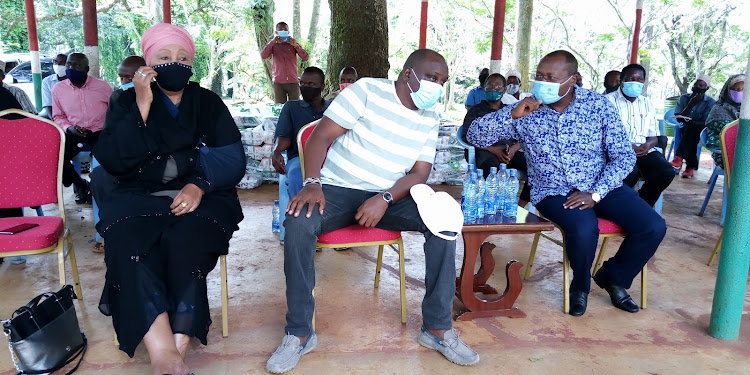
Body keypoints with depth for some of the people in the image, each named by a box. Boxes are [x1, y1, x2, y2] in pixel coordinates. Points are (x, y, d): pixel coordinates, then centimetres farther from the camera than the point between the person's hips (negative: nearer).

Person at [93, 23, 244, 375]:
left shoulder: (208, 102, 12)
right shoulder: (125, 101, 11)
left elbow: (233, 159, 2)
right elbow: (112, 162, -4)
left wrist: (199, 186, -17)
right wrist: (142, 105, -10)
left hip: (200, 197, 0)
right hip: (138, 197, 1)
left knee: (186, 238, -33)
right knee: (128, 242, -32)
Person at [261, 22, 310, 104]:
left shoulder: (293, 44, 7)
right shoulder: (273, 45, 7)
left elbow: (306, 58, -3)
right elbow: (263, 56, -9)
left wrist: (296, 46, -17)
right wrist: (272, 41, -15)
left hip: (293, 82, 0)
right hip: (278, 83, 0)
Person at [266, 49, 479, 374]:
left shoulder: (430, 120, 7)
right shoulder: (368, 90, -6)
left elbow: (419, 173, -1)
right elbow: (321, 136, -10)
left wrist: (385, 199, -20)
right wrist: (312, 183, -25)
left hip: (390, 197, 4)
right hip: (337, 189, -3)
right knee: (298, 224, -33)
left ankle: (438, 328, -9)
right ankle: (299, 333, -17)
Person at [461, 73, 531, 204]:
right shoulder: (475, 111, 15)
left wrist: (514, 148, -9)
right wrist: (493, 149, -14)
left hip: (509, 152, 4)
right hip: (484, 150, -4)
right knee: (491, 165, -41)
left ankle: (522, 206, -24)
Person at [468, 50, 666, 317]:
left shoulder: (598, 105, -4)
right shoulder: (526, 111, -5)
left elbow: (624, 156, -4)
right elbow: (474, 135, -9)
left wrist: (596, 193, -17)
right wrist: (512, 114, -23)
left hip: (600, 186, 3)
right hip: (553, 191, -2)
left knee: (654, 227, -15)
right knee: (584, 230, -32)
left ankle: (612, 276, 16)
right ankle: (580, 286, 4)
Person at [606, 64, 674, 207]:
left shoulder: (647, 103, 22)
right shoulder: (609, 101, 4)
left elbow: (654, 135, 18)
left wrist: (648, 145, -8)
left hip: (644, 150, 5)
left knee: (666, 172, -23)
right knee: (630, 172, -37)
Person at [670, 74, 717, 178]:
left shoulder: (711, 102, 2)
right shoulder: (684, 98, 9)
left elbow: (706, 123, -8)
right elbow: (679, 118, -3)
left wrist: (690, 122, -25)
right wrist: (692, 103, -12)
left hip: (700, 133, -2)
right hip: (685, 131, 2)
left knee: (691, 129, -36)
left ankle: (679, 158, -48)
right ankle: (691, 166, -42)